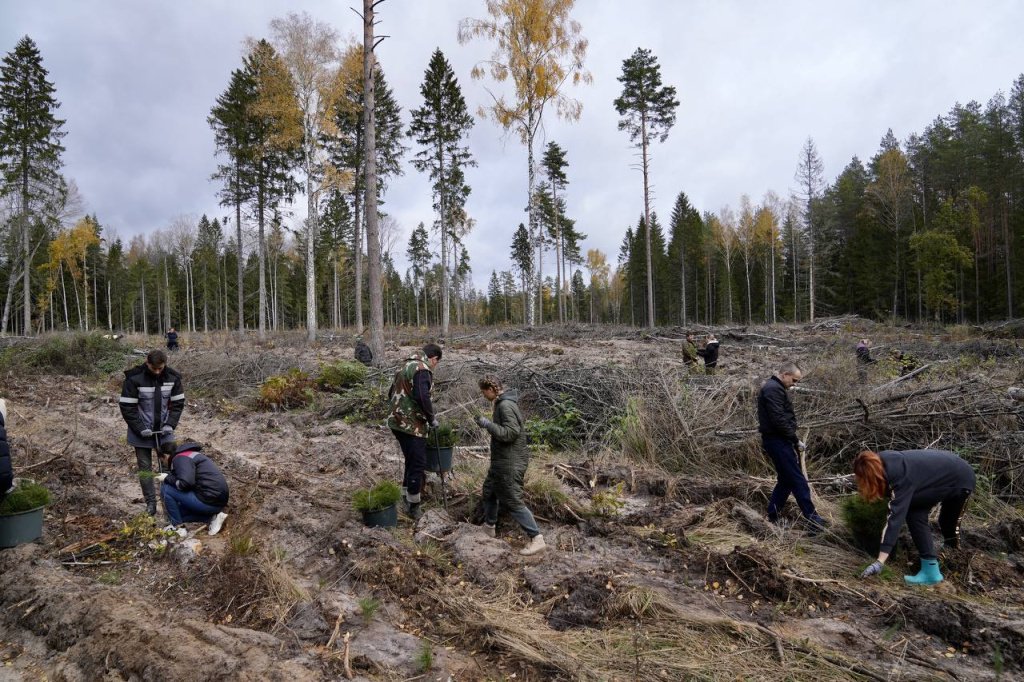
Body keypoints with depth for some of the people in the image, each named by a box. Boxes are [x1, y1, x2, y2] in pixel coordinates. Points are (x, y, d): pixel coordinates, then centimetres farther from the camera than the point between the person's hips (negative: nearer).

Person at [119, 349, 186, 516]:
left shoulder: (173, 377, -8)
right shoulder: (134, 378, -16)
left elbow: (178, 403, 0)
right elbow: (127, 407, -12)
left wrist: (170, 424, -12)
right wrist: (140, 428, -18)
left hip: (164, 431, 2)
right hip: (142, 432, -2)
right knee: (145, 467, 7)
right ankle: (150, 502, 18)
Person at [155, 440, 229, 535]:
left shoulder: (180, 458, -8)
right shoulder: (190, 455, 22)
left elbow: (185, 484, -22)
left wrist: (167, 478, -5)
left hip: (209, 501, -10)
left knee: (166, 489, -3)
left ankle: (176, 526, 5)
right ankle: (212, 517, 9)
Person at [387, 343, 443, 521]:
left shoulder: (406, 366, 17)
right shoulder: (422, 369, -14)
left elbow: (392, 393, 21)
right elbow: (422, 397, -26)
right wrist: (431, 418, -14)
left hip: (398, 422, 10)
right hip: (412, 425, -10)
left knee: (411, 462, 19)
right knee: (418, 464, -1)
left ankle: (406, 502, 29)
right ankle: (414, 509, 7)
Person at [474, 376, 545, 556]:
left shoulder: (505, 406, -22)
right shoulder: (503, 403, 9)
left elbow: (510, 433, -28)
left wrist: (488, 424, -24)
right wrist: (488, 424, 10)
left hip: (510, 463, -11)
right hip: (502, 460, 11)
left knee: (513, 502, -5)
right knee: (489, 490, 24)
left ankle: (537, 539, 1)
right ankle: (489, 527, 42)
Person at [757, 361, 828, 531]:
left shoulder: (775, 388, 18)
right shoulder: (773, 389, -16)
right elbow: (779, 420, -23)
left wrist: (793, 439, 12)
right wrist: (796, 440, -15)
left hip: (777, 440, 11)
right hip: (777, 441, -11)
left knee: (786, 479, 14)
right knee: (798, 480, -6)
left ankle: (772, 517, 18)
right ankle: (813, 519, 0)